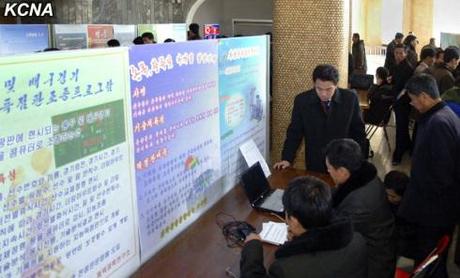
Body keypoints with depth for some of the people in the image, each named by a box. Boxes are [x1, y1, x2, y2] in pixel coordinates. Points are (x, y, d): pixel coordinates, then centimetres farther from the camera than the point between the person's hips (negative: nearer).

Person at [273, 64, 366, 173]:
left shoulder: (350, 98, -11)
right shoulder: (302, 100, -11)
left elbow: (358, 131, 1)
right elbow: (294, 132, -2)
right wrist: (287, 159, -10)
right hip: (315, 165, 0)